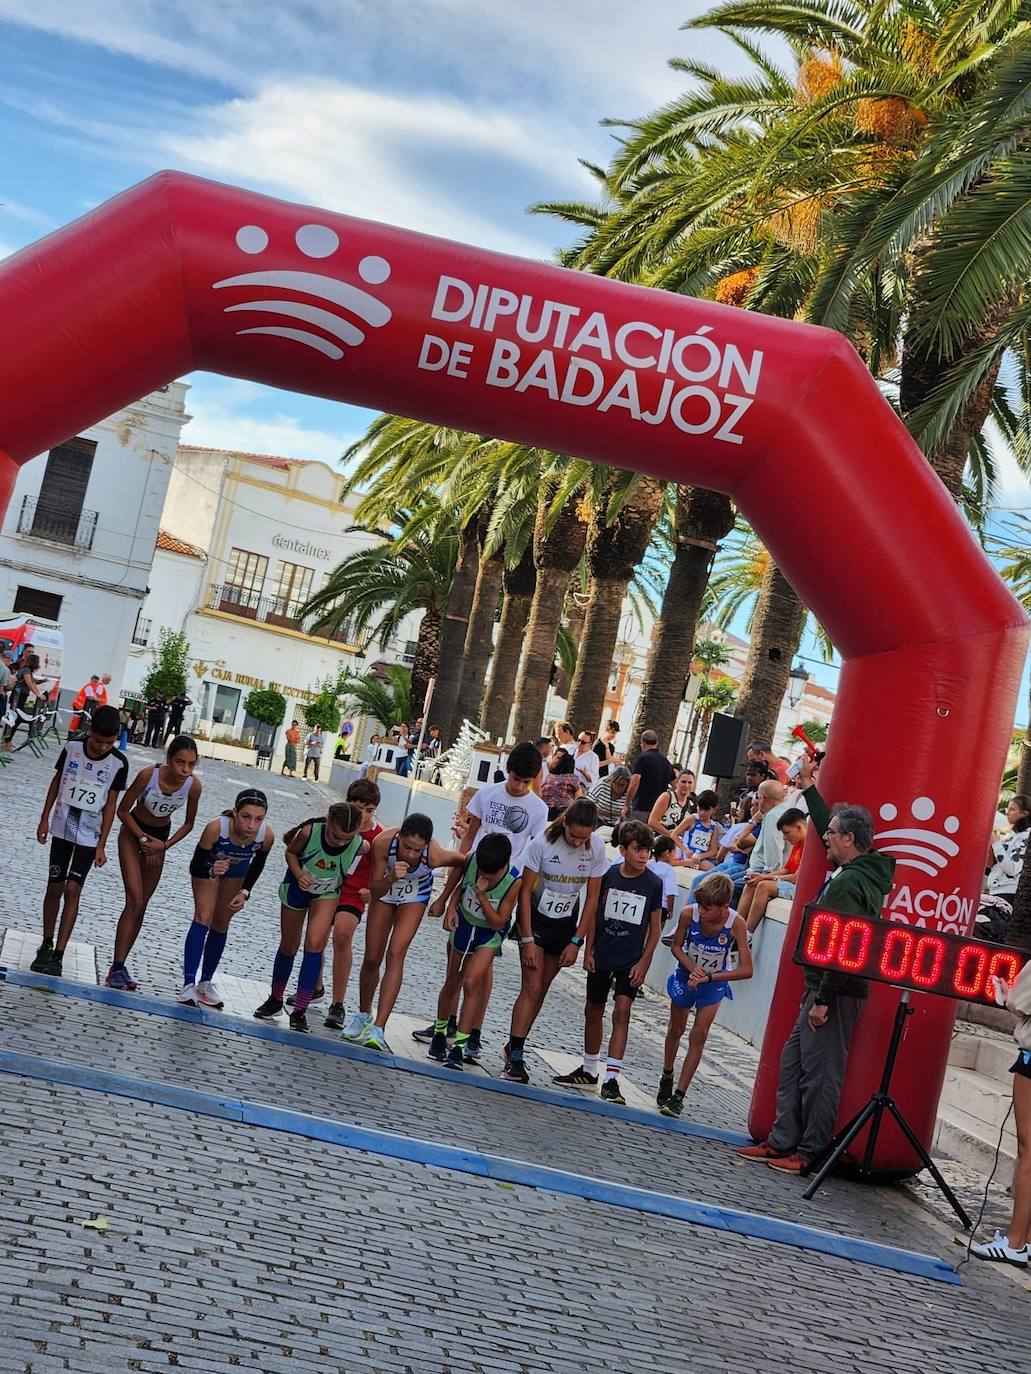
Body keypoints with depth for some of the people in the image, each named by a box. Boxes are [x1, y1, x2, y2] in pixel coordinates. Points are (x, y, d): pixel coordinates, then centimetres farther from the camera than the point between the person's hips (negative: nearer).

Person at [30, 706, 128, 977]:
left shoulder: (119, 763, -13)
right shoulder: (72, 748, -9)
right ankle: (46, 945, 21)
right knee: (54, 887, 6)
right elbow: (57, 782, 6)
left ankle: (58, 955, -9)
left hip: (90, 835, -2)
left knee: (72, 889, -10)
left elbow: (110, 805, -8)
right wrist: (44, 819, 6)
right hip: (62, 828, 2)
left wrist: (101, 846, -8)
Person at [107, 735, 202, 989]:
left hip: (160, 837, 3)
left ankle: (119, 965, 19)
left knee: (141, 906, 8)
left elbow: (188, 823, -4)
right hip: (133, 832, -3)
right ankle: (117, 968, -12)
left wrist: (164, 845, -14)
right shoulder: (149, 774, -30)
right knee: (135, 901, -16)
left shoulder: (194, 786, -22)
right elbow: (123, 810, -16)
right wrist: (144, 839, -18)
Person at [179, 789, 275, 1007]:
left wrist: (245, 891, -15)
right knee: (203, 916, -17)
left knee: (221, 923, 10)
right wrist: (211, 871, -52)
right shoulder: (216, 827, -44)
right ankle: (188, 986, -21)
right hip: (208, 865, -3)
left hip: (237, 870, 3)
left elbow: (258, 864, -10)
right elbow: (195, 867, -33)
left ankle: (205, 983, 23)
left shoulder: (267, 836, -35)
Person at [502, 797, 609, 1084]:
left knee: (542, 988, 8)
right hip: (535, 918, -3)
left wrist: (576, 942, -7)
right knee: (532, 987, -12)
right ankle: (514, 1059, -10)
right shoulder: (543, 843, -22)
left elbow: (592, 898, -5)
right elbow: (525, 891, -15)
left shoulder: (596, 848, -13)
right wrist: (527, 939, -17)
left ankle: (514, 1047, 21)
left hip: (566, 923, 3)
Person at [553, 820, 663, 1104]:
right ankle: (589, 1071, 30)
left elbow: (655, 927, 0)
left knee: (622, 1011, -13)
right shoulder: (608, 875, -4)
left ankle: (611, 1080, -13)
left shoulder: (653, 884, -6)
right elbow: (594, 914, 4)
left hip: (631, 961, -2)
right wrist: (588, 951, 1)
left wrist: (644, 962, -5)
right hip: (601, 957, 2)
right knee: (593, 1011, 12)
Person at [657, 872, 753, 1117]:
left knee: (699, 1036, -6)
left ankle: (679, 1095, -1)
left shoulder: (736, 923, -32)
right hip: (686, 976, 2)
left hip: (714, 983, -2)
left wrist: (709, 977, -34)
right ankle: (667, 1077, 40)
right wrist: (692, 968, -27)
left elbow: (746, 970, -30)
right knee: (676, 1030, 16)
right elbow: (676, 947, -10)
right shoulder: (689, 914, -29)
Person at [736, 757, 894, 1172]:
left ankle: (809, 1152, 3)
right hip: (827, 988, 11)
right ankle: (782, 1142, 17)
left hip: (836, 991, -11)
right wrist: (809, 785, 32)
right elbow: (828, 825, 28)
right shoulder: (861, 871, 12)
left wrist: (823, 998, -22)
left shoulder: (848, 882, -18)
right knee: (793, 1062, 13)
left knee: (819, 1072, -4)